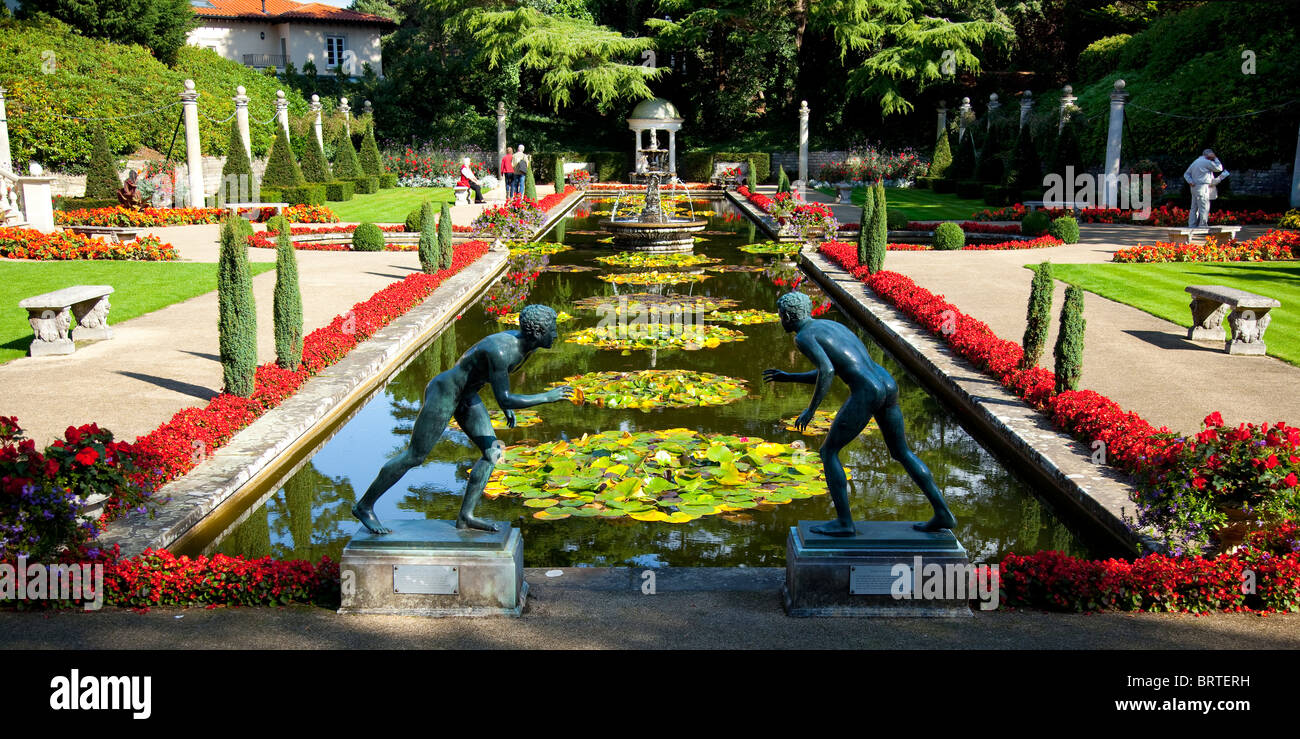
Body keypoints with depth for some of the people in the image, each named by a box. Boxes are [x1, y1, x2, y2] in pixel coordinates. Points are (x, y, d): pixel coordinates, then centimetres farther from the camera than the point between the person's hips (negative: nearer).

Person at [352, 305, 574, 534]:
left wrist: (508, 405, 13)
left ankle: (465, 516, 5)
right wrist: (547, 397, -29)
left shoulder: (527, 344, -5)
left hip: (466, 396, 9)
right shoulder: (499, 351, -33)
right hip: (443, 393, -9)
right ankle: (364, 506, 15)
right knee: (414, 457, -1)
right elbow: (504, 400, -33)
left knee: (493, 452, 0)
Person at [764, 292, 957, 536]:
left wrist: (811, 409, -11)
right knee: (901, 452, 22)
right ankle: (943, 513, 21)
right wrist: (788, 377, 35)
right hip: (889, 385, 9)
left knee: (828, 452, 7)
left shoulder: (803, 336, -2)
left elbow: (827, 371, -17)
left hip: (865, 394, -9)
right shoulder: (832, 325, 26)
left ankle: (844, 522, 6)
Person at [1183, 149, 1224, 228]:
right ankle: (1202, 227, -10)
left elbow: (1186, 174, 16)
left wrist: (1190, 181, 0)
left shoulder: (1195, 162, 18)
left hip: (1194, 187, 9)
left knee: (1194, 208, 9)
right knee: (1204, 208, -7)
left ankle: (1191, 227, 8)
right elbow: (1219, 168, 0)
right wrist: (1216, 158, 10)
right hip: (1202, 188, -9)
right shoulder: (1207, 162, -8)